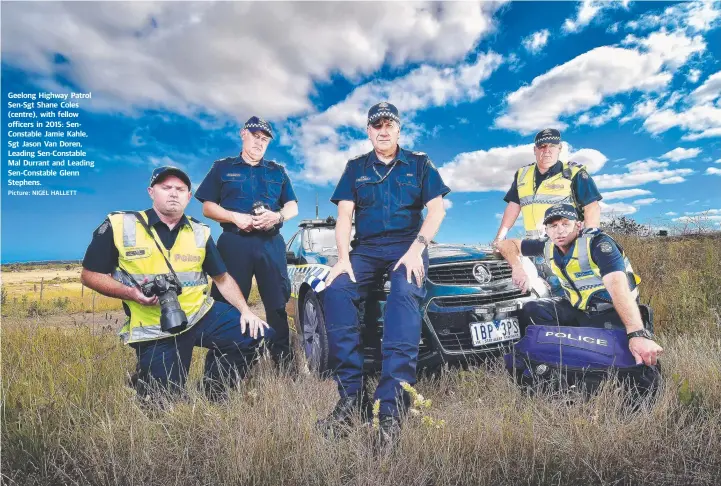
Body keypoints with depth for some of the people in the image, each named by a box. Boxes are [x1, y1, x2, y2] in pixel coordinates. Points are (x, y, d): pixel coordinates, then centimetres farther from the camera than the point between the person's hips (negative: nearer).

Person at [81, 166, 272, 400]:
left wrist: (245, 310, -5)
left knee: (258, 335, -10)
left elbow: (222, 279, 9)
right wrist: (131, 293, -18)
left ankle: (215, 390, 13)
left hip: (202, 314, 3)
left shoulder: (200, 232, 4)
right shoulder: (119, 225, -6)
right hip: (154, 330, -3)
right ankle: (143, 378, 38)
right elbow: (89, 275, -1)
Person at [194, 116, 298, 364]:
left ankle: (282, 358, 10)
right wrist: (235, 217, -12)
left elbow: (293, 206, 13)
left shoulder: (278, 171, 18)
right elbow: (207, 207, 7)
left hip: (271, 243, 2)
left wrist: (277, 216, -9)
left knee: (278, 304, 0)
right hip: (234, 242, -1)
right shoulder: (222, 167, 13)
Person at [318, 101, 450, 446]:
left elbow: (437, 209, 2)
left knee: (405, 294, -35)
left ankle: (391, 408, -39)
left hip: (408, 247, -1)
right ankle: (351, 396, -27)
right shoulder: (355, 168, 16)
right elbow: (344, 217, 6)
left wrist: (416, 248, -16)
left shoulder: (419, 164, 13)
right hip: (366, 250, 2)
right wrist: (344, 258, -12)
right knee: (336, 290, -30)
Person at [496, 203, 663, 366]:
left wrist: (638, 334, -50)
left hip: (613, 312, -5)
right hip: (579, 309, 5)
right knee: (532, 310, -13)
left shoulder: (597, 243, -23)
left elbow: (618, 286, -38)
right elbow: (506, 244, 6)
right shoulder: (548, 246, -4)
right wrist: (517, 268, -15)